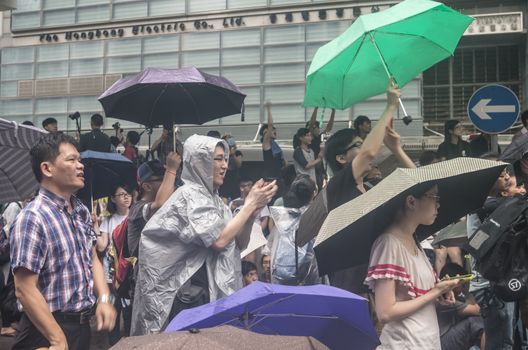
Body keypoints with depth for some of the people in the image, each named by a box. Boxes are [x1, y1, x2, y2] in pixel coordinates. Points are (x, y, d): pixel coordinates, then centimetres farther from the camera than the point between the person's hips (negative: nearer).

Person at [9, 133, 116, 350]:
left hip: (82, 324, 8)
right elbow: (25, 290, -21)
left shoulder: (81, 211, 7)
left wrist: (104, 299, -3)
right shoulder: (32, 218, -19)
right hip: (49, 328, -8)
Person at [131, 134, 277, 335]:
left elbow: (239, 244, 11)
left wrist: (252, 212, -5)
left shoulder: (213, 198, 11)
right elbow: (219, 240, -24)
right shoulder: (189, 195, -13)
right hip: (189, 293, -8)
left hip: (213, 290, 8)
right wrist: (250, 204, -16)